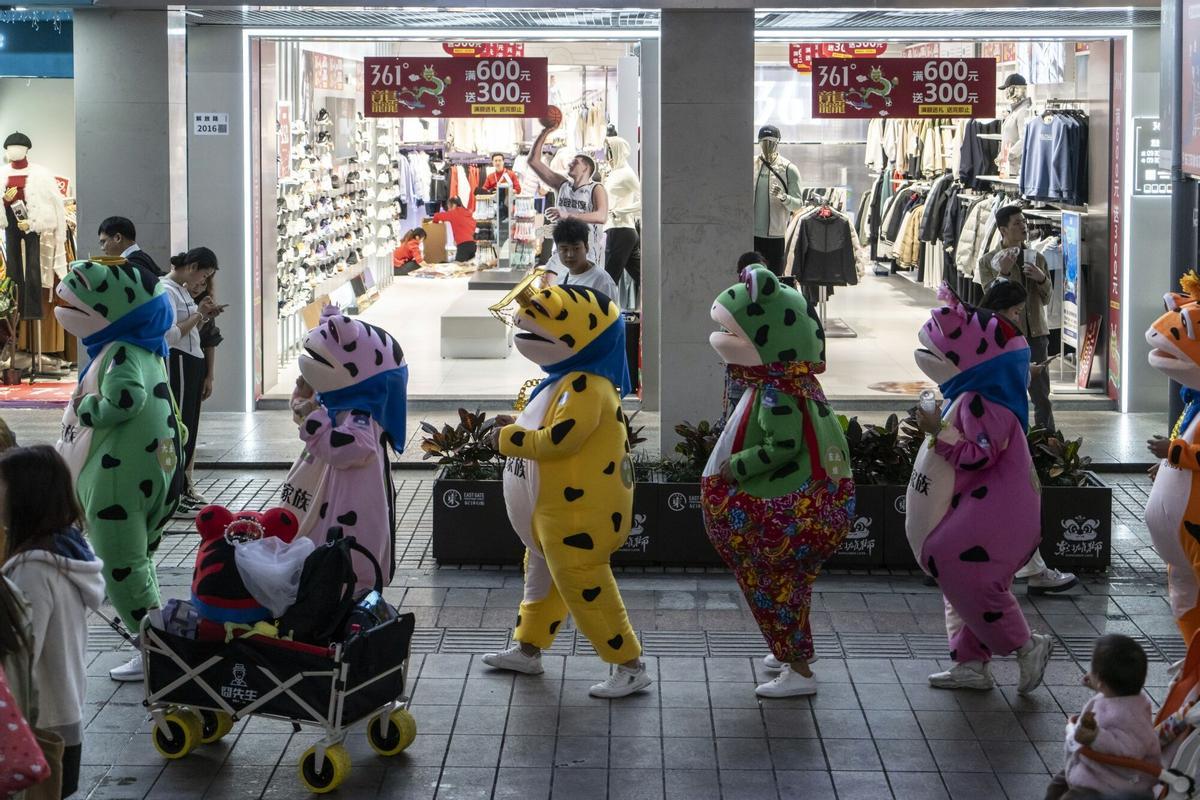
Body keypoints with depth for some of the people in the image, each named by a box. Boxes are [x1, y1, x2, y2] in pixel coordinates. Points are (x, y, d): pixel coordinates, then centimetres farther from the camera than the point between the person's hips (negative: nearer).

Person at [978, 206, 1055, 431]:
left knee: (1041, 394, 3)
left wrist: (1041, 279, -9)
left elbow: (1046, 299, 11)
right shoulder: (988, 261, 1)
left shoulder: (1036, 258, 10)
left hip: (1035, 334, 3)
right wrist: (1003, 272, -21)